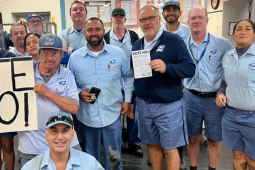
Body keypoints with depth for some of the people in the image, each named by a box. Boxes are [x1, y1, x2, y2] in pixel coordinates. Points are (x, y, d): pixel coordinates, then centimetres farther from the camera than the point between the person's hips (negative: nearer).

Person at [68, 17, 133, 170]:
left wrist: (127, 100, 4)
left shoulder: (118, 53, -2)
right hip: (86, 117, 1)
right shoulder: (75, 57, -2)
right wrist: (79, 93, -13)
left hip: (112, 115, 0)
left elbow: (128, 77, 9)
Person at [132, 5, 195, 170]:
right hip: (143, 105, 5)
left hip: (168, 106, -5)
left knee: (170, 149, 6)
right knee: (153, 144, 18)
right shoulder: (137, 45, 8)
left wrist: (166, 67, -32)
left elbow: (190, 68, -16)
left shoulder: (174, 40, -9)